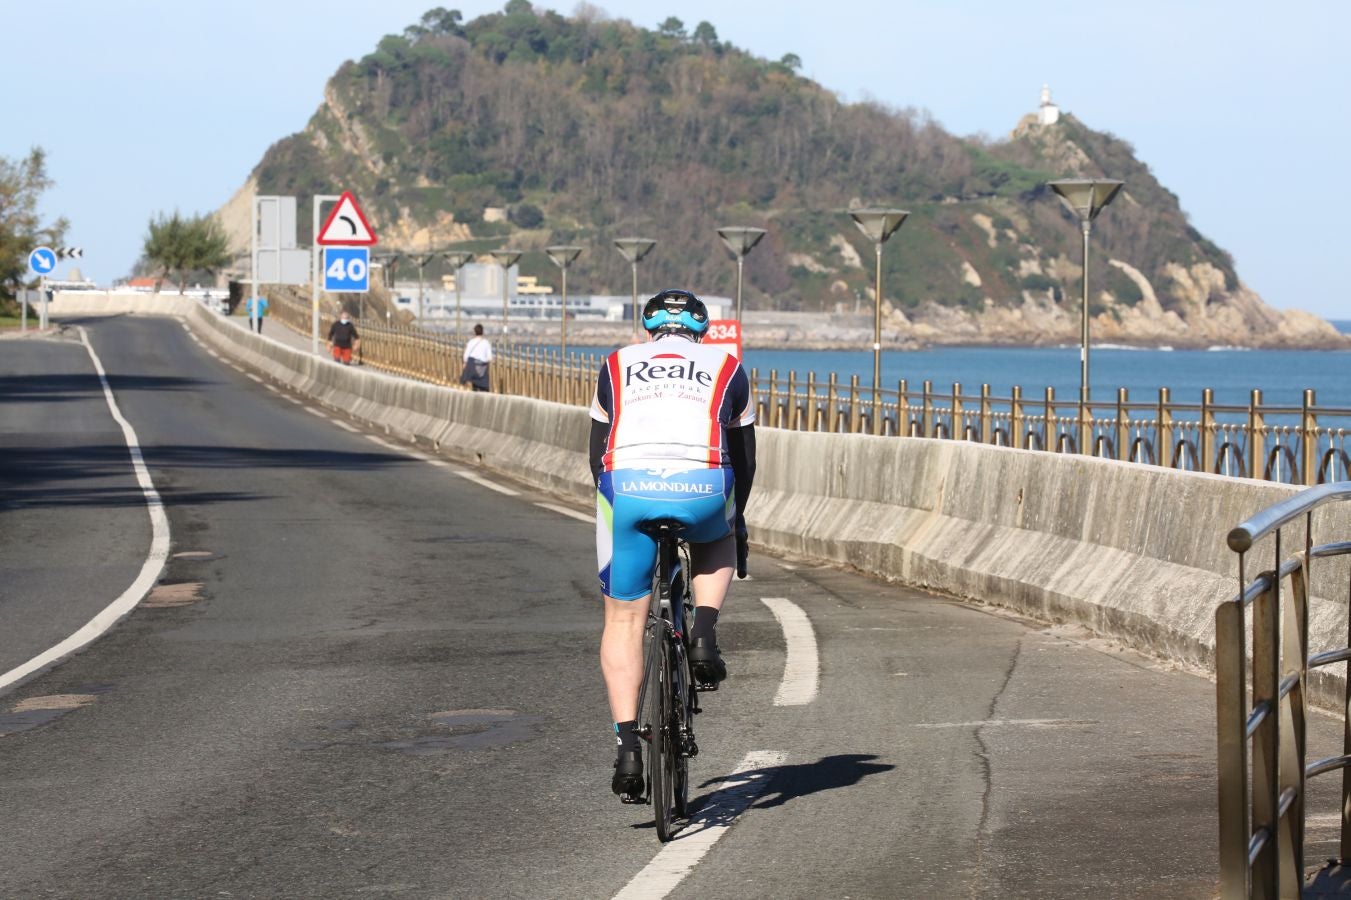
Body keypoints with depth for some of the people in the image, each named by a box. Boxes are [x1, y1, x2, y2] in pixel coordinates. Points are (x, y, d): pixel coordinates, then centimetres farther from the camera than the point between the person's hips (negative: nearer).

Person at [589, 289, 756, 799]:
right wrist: (737, 519, 43)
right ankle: (704, 632, 10)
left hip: (628, 487, 0)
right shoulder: (726, 369, 25)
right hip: (703, 489, 0)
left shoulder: (618, 366, 26)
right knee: (717, 545, 36)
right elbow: (744, 455, 30)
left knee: (623, 620, 13)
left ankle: (627, 746, 2)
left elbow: (598, 451, 28)